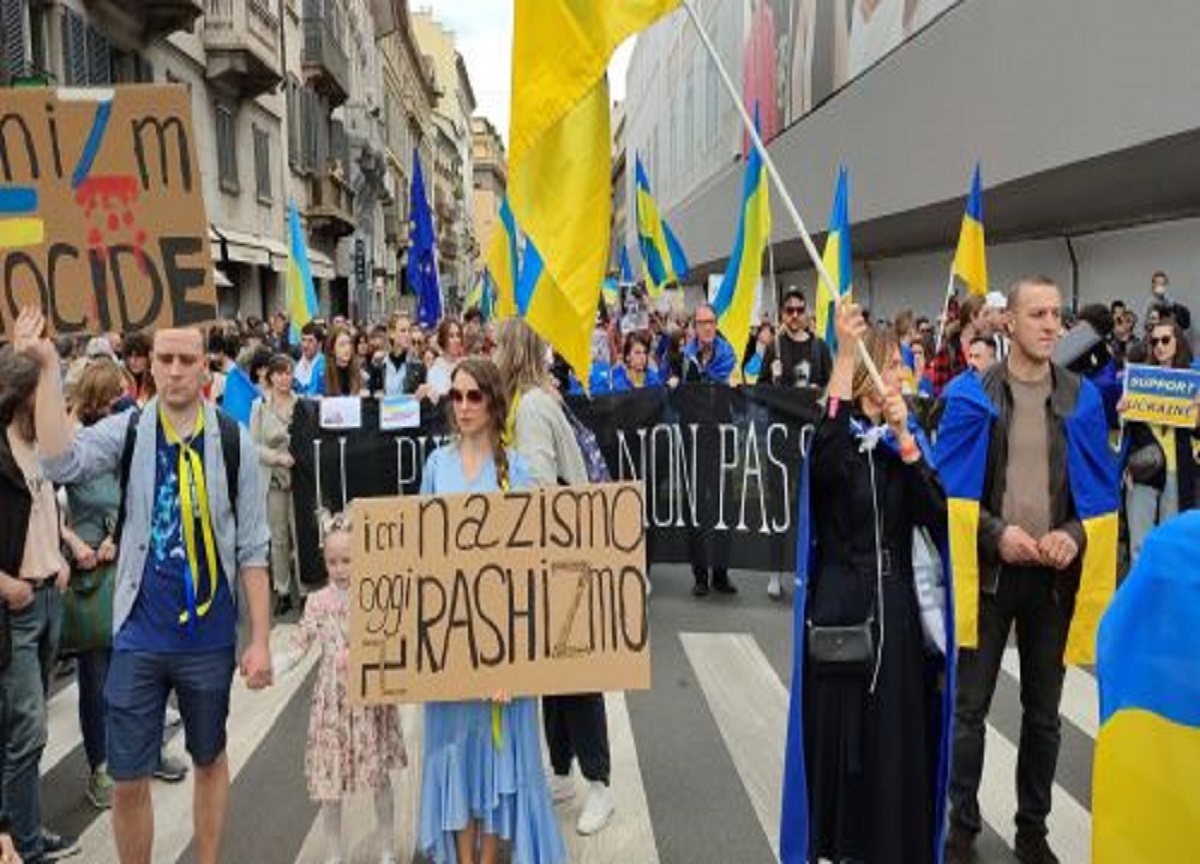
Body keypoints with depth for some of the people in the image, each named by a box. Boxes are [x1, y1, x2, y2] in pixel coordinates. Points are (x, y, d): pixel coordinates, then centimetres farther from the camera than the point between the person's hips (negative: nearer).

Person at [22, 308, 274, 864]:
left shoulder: (233, 442, -6)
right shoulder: (127, 432, -2)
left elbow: (252, 551, -5)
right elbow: (61, 462, -24)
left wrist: (260, 641, -6)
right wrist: (47, 366, -25)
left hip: (210, 636, 0)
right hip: (139, 635, 0)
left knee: (209, 760, 18)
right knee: (128, 779, 6)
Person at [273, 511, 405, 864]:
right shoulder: (318, 602, -4)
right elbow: (297, 647, -5)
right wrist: (269, 668, -20)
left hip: (373, 696, -1)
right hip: (333, 699, 1)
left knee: (381, 775, 12)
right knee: (329, 779, 8)